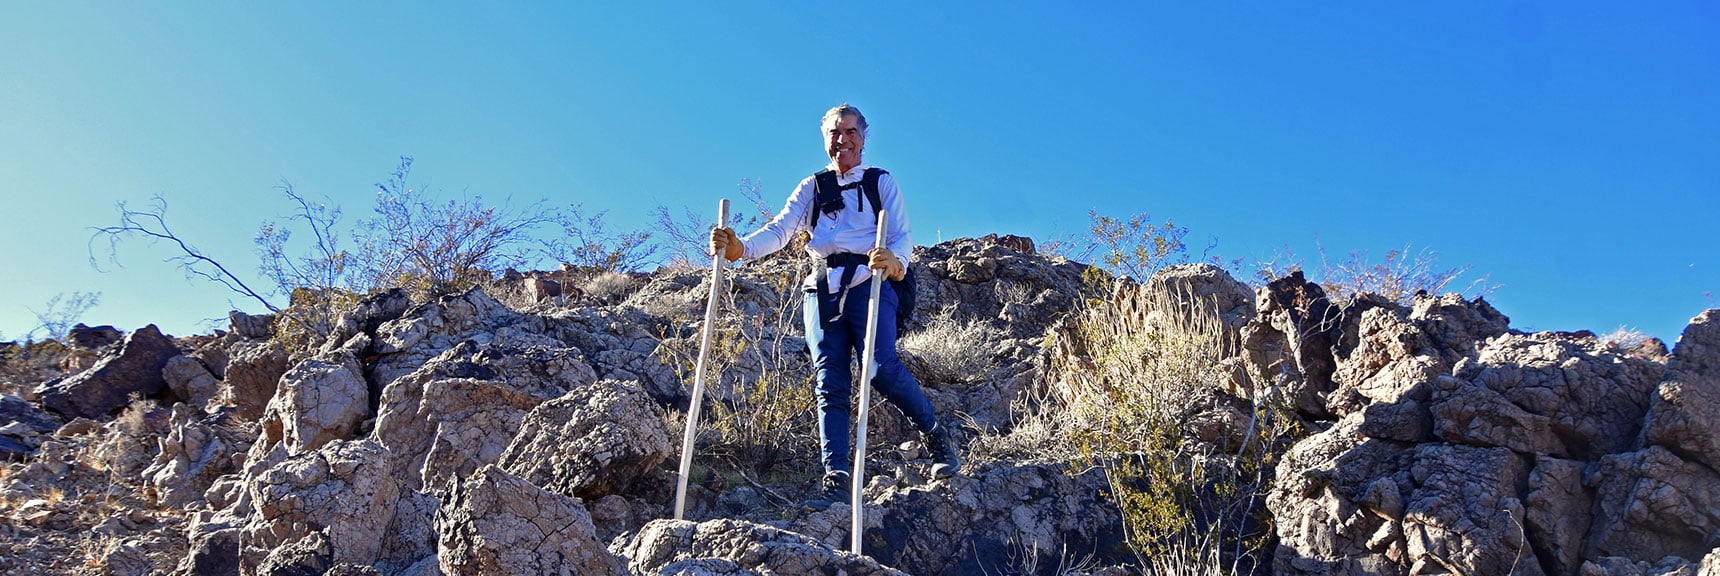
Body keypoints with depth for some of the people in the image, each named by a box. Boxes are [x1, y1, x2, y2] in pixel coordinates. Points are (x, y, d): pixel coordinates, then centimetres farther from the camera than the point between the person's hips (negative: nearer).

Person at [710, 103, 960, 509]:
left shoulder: (882, 182, 15)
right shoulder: (812, 187, 20)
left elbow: (902, 237, 3)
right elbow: (780, 230, 6)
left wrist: (894, 259, -23)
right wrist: (741, 248, -15)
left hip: (869, 283, -3)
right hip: (822, 288, 3)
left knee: (881, 368, -19)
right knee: (830, 382, -6)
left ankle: (936, 436, 3)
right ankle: (836, 476, -6)